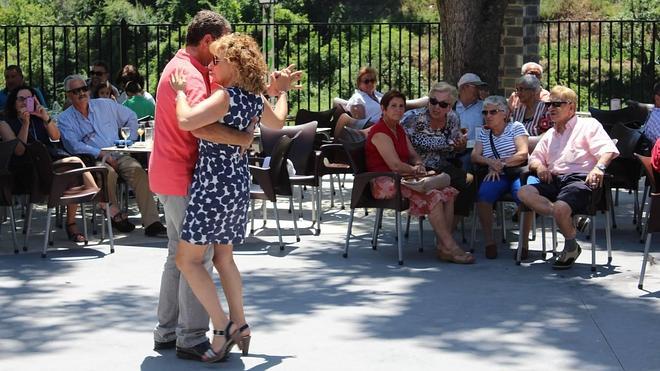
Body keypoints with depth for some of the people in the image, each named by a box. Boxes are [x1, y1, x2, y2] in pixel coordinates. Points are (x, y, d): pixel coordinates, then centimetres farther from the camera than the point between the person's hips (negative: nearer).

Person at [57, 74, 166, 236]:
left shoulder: (105, 105, 15)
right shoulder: (65, 119, 5)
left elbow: (131, 117, 26)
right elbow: (74, 146, -10)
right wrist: (101, 154, -18)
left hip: (118, 155, 3)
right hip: (93, 161, -3)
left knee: (138, 170, -28)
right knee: (108, 172, -38)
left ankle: (151, 223, -35)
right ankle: (114, 213, -18)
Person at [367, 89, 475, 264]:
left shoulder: (399, 130, 19)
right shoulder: (379, 131, -12)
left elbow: (413, 155, 21)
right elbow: (395, 165, -18)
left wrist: (418, 165, -2)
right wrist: (414, 169, -3)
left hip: (401, 178, 10)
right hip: (384, 183, -10)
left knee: (448, 192, -9)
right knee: (432, 196, -28)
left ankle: (443, 246, -16)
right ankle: (450, 247, -25)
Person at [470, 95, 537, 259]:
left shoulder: (515, 127, 7)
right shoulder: (484, 133, 20)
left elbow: (523, 154, -5)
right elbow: (474, 156, 8)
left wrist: (501, 164, -11)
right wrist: (490, 162, -13)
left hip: (519, 173, -3)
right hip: (496, 176, 3)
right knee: (483, 194, -30)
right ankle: (489, 241, -22)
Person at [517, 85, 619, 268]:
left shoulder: (588, 125, 12)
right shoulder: (550, 135, 33)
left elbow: (608, 150, -2)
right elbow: (534, 158, 29)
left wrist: (599, 167, -24)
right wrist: (539, 166, 3)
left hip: (579, 179, -6)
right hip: (554, 181, 6)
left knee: (561, 208, -35)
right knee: (524, 192, -23)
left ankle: (571, 247, -8)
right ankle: (570, 219, -25)